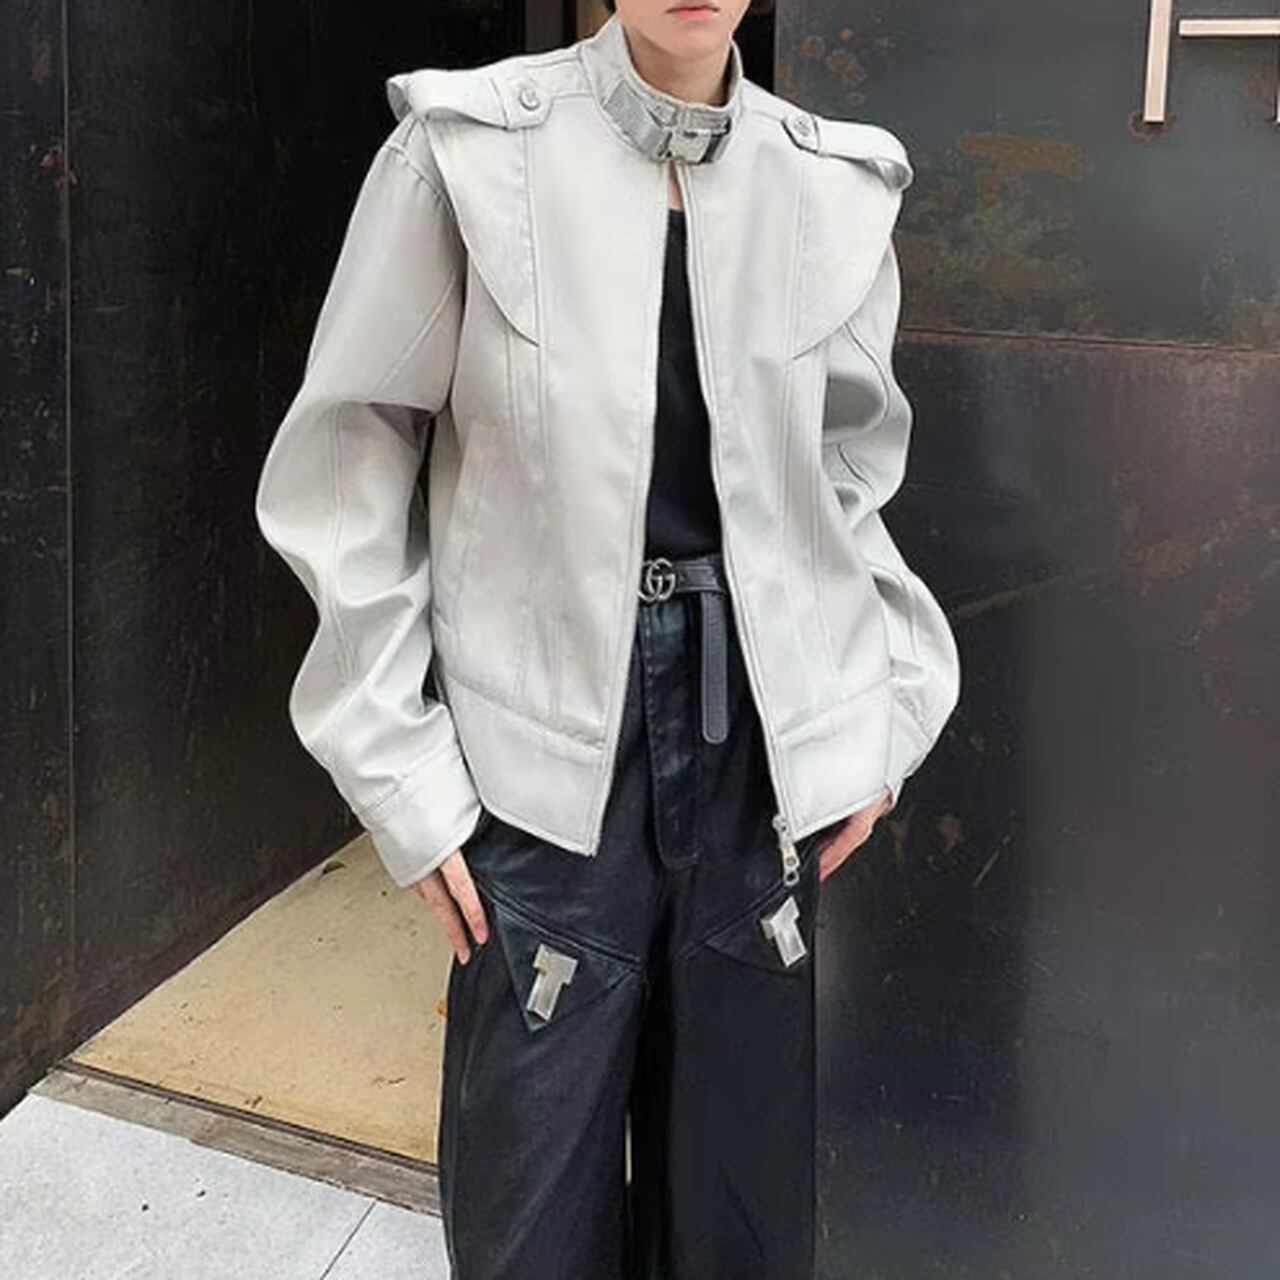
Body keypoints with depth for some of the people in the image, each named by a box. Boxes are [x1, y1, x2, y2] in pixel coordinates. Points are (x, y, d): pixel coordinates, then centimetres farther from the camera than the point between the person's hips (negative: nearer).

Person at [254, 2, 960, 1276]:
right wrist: (400, 760, -8)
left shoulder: (836, 183, 2)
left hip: (759, 741, 3)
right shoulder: (468, 147, -8)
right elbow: (349, 463, -5)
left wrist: (886, 708, 7)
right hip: (550, 749, -2)